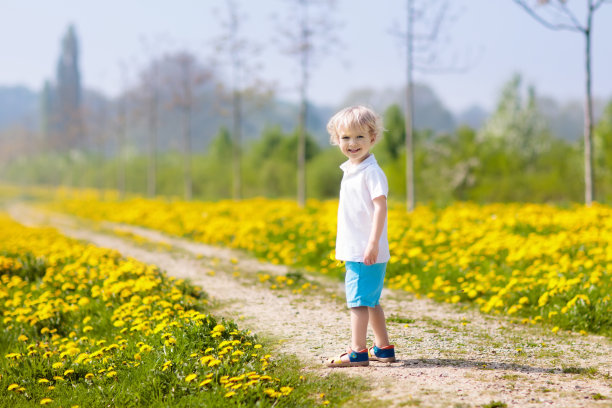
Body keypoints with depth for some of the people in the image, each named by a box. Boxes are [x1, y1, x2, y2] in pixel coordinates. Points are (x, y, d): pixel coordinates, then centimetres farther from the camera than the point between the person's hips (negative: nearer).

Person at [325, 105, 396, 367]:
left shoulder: (371, 172, -15)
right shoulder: (350, 171, 14)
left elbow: (380, 207, -21)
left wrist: (372, 244, -25)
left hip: (366, 252, -10)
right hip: (355, 250, 10)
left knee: (358, 300, -7)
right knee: (370, 301, 16)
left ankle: (357, 353, -5)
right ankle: (383, 349, 24)